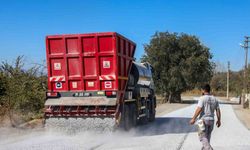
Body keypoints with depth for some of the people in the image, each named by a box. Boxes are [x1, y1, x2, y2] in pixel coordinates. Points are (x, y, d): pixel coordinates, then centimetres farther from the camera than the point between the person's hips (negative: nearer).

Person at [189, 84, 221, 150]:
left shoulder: (202, 98, -11)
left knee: (202, 137, -2)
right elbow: (218, 110, 8)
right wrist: (219, 120, 15)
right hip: (211, 120, 6)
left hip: (203, 120, -6)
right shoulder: (214, 99, 8)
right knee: (207, 137, 15)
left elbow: (199, 109, -19)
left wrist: (193, 118, -15)